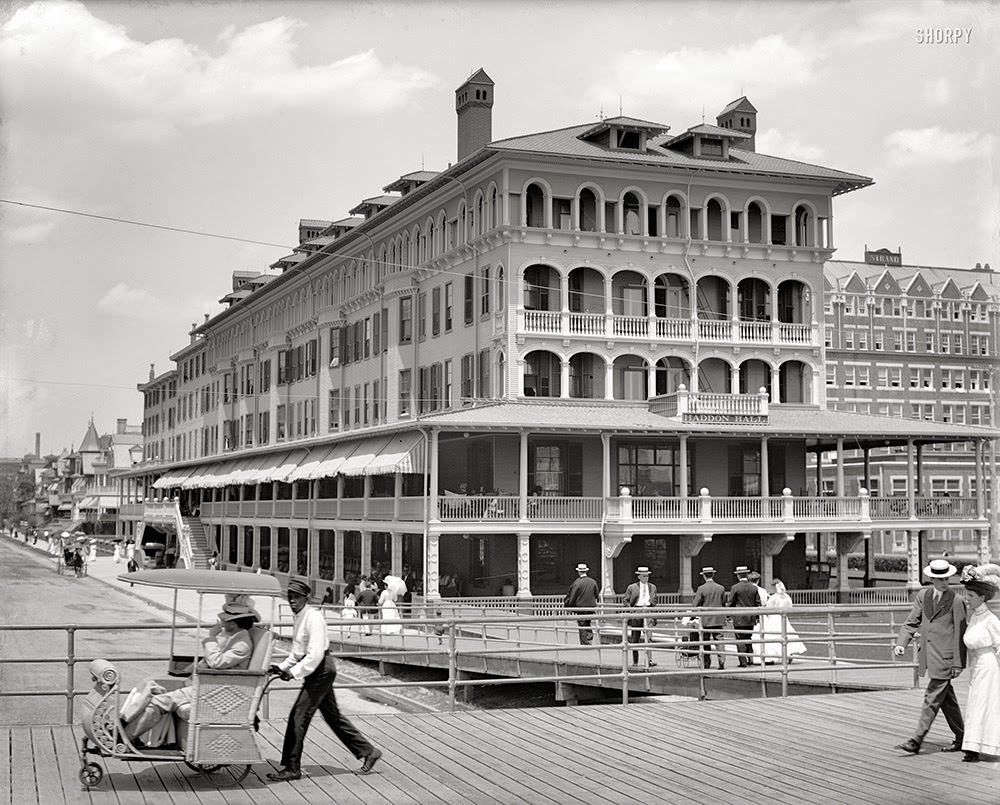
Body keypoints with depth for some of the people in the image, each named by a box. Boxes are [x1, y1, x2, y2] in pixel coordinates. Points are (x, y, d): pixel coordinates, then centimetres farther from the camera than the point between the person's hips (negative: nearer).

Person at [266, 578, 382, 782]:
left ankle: (291, 768, -1)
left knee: (299, 716, -8)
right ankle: (368, 752, 23)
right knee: (333, 716, 15)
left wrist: (294, 672, -22)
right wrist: (281, 667, 8)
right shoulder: (300, 617, 13)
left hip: (321, 669, -10)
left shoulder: (313, 617, -17)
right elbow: (297, 652, 20)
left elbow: (316, 653, -24)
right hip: (318, 671, 10)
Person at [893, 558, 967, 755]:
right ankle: (961, 738, 27)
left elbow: (959, 634, -7)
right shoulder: (922, 596, 8)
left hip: (945, 658, -6)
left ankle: (916, 741, -5)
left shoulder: (957, 601, -8)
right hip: (928, 656, 6)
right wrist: (901, 643, -7)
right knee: (947, 699, 15)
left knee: (932, 699, -6)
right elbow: (912, 622, 9)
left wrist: (958, 663, -9)